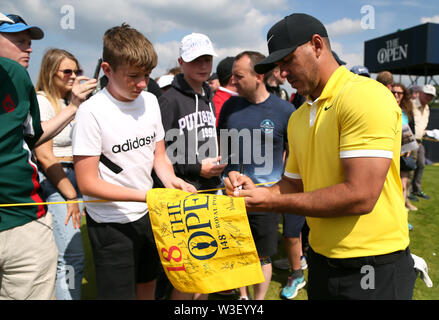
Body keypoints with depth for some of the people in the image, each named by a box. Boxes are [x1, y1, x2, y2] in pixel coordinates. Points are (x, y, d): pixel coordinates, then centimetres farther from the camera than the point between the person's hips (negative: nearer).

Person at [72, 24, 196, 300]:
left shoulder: (150, 101, 1)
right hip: (111, 223, -6)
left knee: (148, 287, 21)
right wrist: (147, 196, -26)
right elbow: (87, 183, -18)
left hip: (147, 215, 6)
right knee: (119, 293, 7)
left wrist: (171, 179, -14)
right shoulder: (92, 111, -18)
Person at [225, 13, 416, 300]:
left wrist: (272, 201, -19)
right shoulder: (298, 117, 9)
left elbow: (359, 196, -25)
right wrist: (255, 191, -7)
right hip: (321, 260, 7)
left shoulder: (365, 96, -18)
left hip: (373, 269, -7)